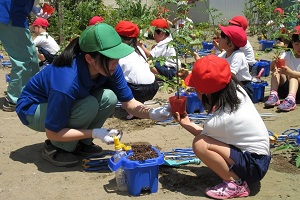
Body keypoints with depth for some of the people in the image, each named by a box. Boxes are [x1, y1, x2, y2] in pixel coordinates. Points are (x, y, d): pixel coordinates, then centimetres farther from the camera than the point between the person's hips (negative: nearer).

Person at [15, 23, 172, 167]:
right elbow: (52, 133, -28)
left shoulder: (110, 69, -19)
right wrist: (94, 133, -32)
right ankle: (55, 149, -10)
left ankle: (81, 143, -1)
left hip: (69, 103, 6)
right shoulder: (67, 82, -38)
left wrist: (151, 113, -30)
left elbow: (129, 103, -10)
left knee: (109, 98, -20)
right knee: (89, 105, -32)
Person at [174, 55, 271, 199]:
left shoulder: (218, 121, -28)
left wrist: (186, 124, 12)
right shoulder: (236, 89, -9)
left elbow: (203, 138, -2)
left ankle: (236, 184, -9)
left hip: (254, 167, -9)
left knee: (200, 144, -22)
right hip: (261, 155, 9)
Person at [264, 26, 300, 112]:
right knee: (276, 70, -16)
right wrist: (275, 62, -35)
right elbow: (272, 68, -13)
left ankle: (291, 99, -52)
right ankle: (274, 95, -34)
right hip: (285, 89, 3)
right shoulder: (287, 55, 3)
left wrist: (290, 72, -43)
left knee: (292, 75, -28)